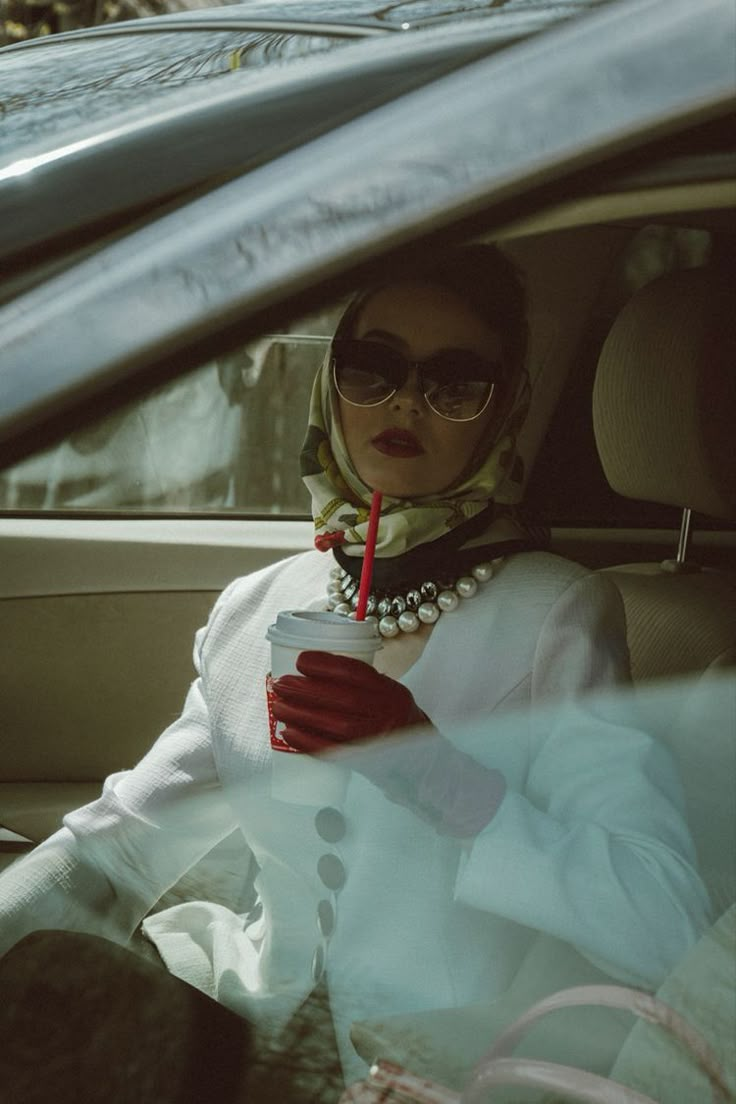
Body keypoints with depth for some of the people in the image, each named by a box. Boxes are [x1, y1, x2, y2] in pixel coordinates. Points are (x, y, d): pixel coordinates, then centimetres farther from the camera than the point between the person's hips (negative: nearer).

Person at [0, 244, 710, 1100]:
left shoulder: (558, 613, -10)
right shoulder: (256, 608, 5)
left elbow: (664, 928, -20)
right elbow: (120, 842, 6)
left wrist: (425, 765, -28)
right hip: (255, 1020, 5)